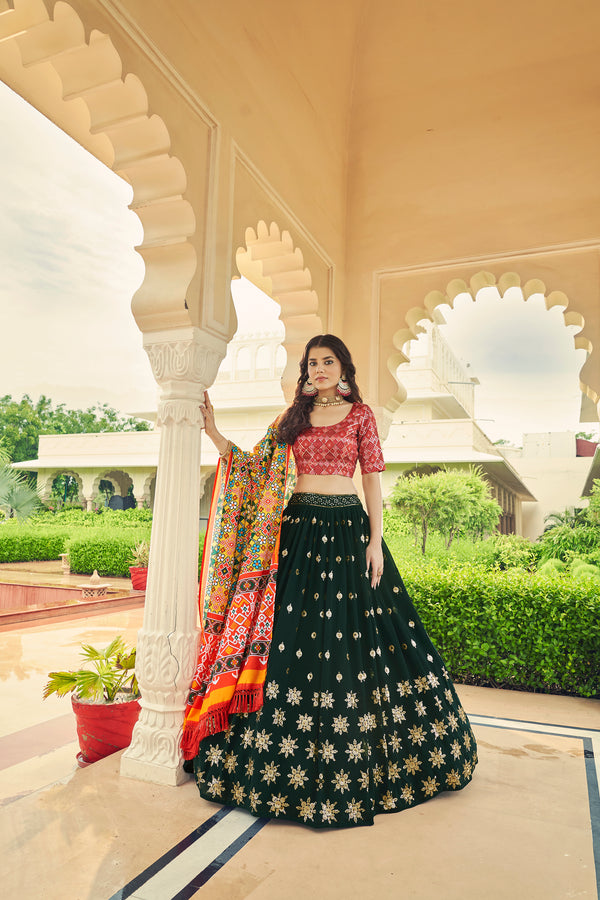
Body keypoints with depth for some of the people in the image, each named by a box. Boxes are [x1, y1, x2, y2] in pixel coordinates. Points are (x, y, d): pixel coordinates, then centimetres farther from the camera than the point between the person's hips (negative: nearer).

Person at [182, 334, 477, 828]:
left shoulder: (360, 414, 4)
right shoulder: (294, 416, 13)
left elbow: (373, 477, 0)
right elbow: (256, 466, 11)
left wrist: (375, 540, -8)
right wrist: (214, 432, 3)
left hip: (347, 526, -3)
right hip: (298, 528, 3)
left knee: (352, 636, 1)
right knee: (287, 635, 2)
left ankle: (353, 763, 19)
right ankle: (292, 758, 19)